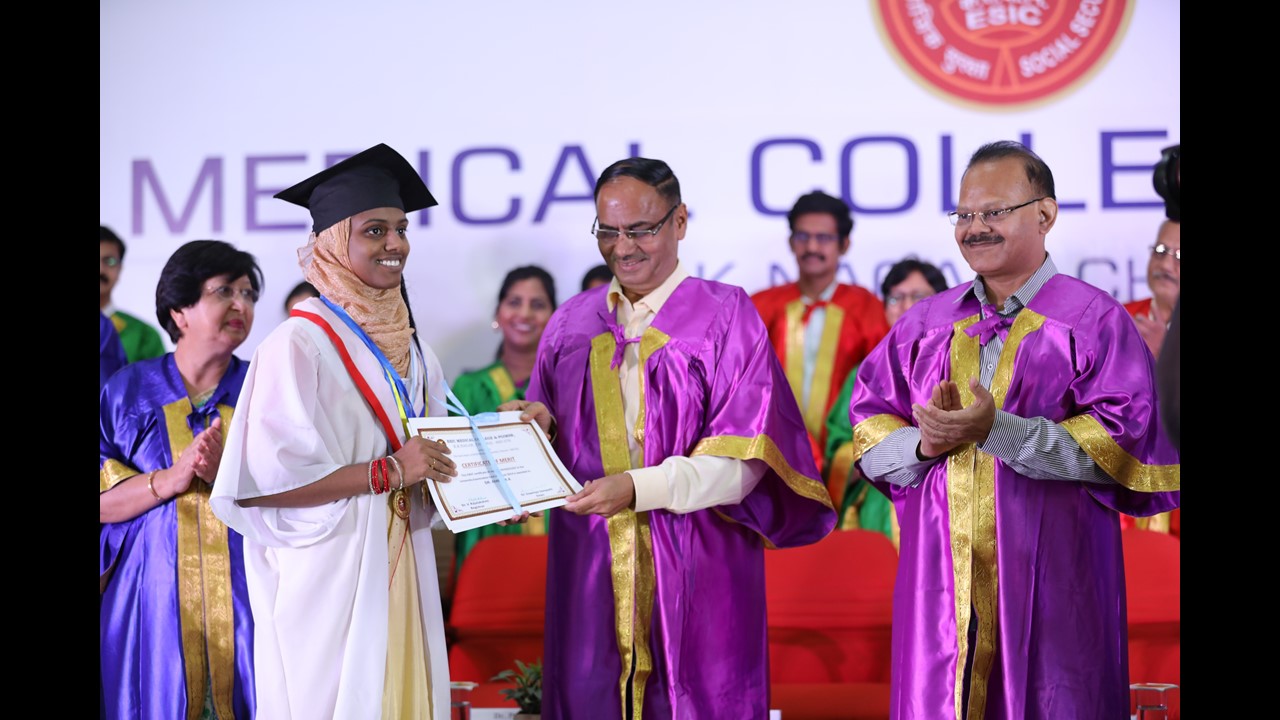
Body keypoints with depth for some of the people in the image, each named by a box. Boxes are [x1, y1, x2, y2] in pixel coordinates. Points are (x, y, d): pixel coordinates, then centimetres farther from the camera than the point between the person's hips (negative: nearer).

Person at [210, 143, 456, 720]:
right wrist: (388, 471, -19)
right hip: (329, 572, -7)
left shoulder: (406, 345, 11)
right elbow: (261, 481, -19)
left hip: (399, 566, 7)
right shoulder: (300, 344, -12)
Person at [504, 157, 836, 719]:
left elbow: (742, 460, -10)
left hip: (694, 573, -3)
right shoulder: (570, 324, 12)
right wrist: (536, 426, -8)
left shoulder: (725, 315, -1)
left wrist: (638, 488, -21)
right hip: (590, 571, 3)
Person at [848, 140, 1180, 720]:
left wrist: (999, 431, -20)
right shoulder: (926, 324, 14)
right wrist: (923, 445, -11)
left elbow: (1125, 444, -12)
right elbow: (869, 433, 12)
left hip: (1049, 582, -3)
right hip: (939, 581, 4)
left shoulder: (1094, 320, -1)